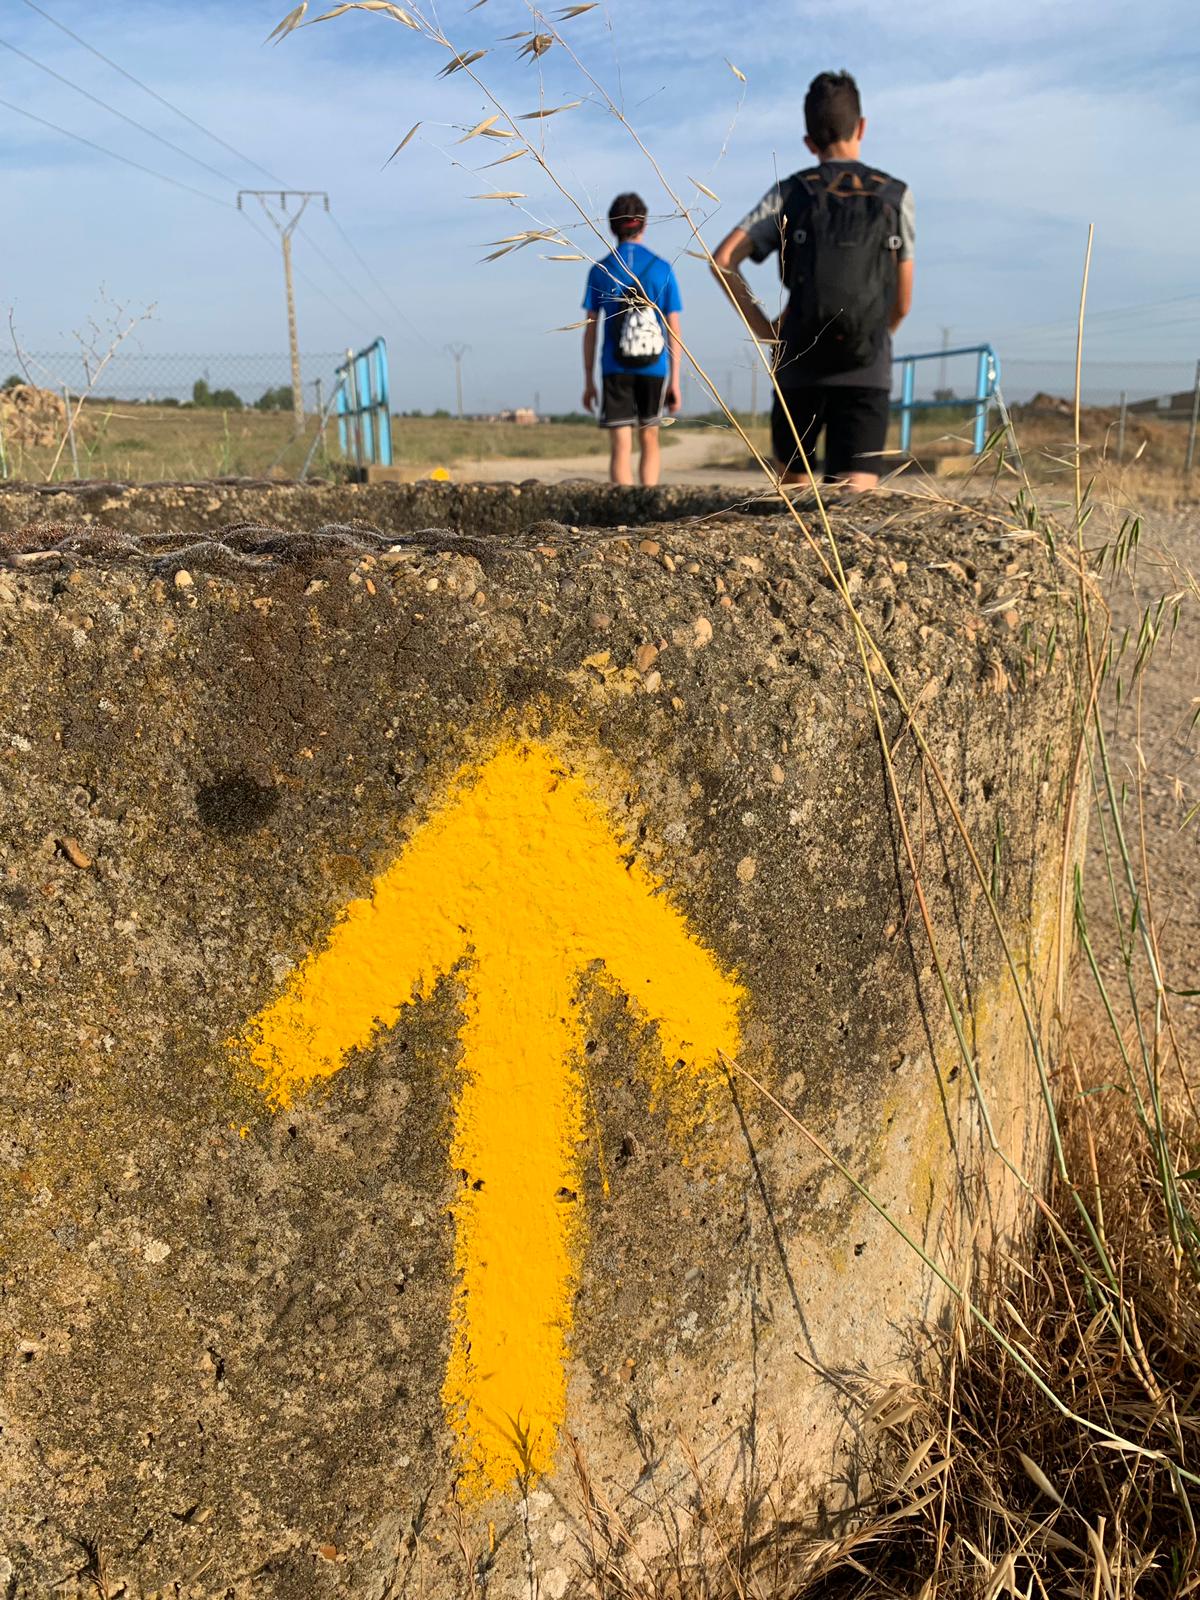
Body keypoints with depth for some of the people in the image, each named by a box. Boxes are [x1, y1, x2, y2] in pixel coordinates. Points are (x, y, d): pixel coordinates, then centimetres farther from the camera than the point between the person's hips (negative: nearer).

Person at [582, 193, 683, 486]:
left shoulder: (600, 270, 1)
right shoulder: (663, 269, 2)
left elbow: (590, 329, 0)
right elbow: (673, 329, 1)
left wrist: (588, 381, 6)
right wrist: (675, 381, 7)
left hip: (615, 370, -1)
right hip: (654, 369, 1)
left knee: (621, 447, -3)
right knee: (649, 439, 17)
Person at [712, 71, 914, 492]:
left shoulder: (791, 193, 7)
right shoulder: (895, 194, 7)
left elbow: (723, 259, -6)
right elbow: (901, 303, 9)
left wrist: (767, 332, 2)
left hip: (801, 366, 1)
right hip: (868, 370, -1)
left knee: (791, 474, 25)